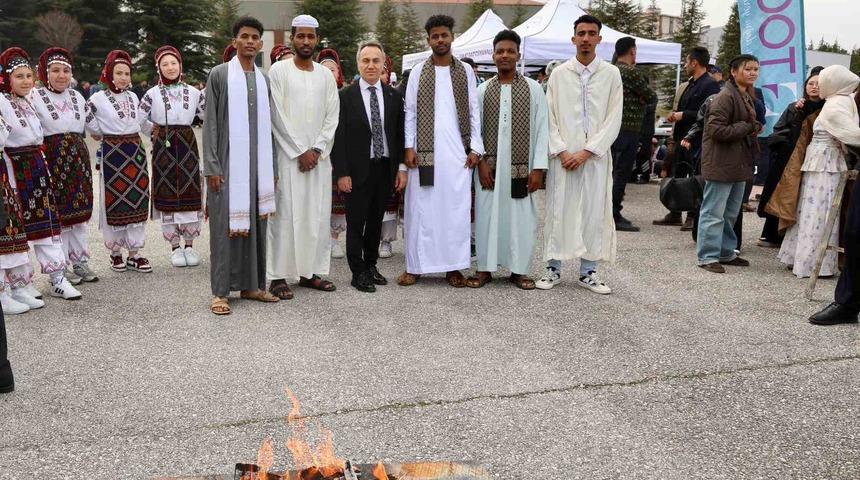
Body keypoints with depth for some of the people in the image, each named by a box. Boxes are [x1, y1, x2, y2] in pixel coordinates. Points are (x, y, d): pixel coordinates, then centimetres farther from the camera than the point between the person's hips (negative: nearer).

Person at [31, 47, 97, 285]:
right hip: (52, 158, -5)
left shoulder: (77, 96, 12)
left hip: (78, 157, 6)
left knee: (81, 210, 9)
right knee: (56, 212, -1)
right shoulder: (35, 98, -6)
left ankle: (80, 261, 20)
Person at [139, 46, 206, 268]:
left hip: (188, 145, 1)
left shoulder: (193, 92, 8)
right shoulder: (153, 94, 2)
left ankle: (189, 245, 13)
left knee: (190, 192, 1)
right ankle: (175, 247, 10)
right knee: (167, 194, 1)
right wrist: (154, 131, 1)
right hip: (163, 147, -1)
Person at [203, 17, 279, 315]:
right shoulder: (219, 75, 0)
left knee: (255, 225, 7)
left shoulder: (263, 79, 12)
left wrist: (271, 168, 11)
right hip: (228, 164, -4)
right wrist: (211, 167, -11)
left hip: (257, 165, 5)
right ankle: (221, 291, 3)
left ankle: (251, 285, 16)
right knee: (225, 226, -3)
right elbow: (210, 123, -4)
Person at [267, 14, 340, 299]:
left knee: (318, 216, 5)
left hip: (319, 155, 4)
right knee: (286, 215, -4)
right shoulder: (279, 71, -1)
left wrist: (317, 150, -5)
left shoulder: (326, 75, 11)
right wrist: (301, 151, -9)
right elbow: (278, 116, -6)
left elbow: (332, 117, 7)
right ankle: (278, 277, 1)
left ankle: (310, 271, 14)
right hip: (288, 155, -4)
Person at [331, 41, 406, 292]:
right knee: (356, 222, 2)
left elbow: (400, 134, 9)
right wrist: (342, 173, -10)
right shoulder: (346, 96, -3)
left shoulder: (394, 96, 7)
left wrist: (402, 168, 2)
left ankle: (371, 265, 27)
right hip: (357, 170, -3)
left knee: (376, 221, 13)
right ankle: (358, 272, 10)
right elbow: (338, 137, -5)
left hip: (385, 168, 3)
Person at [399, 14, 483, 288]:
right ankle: (415, 266, 8)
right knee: (422, 208, 1)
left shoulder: (465, 71, 8)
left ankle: (453, 266, 9)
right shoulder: (418, 72, 6)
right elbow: (410, 112, 4)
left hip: (458, 152, 1)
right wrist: (409, 147, -4)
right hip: (425, 152, -1)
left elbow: (474, 112, 7)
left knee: (456, 209, 2)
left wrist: (475, 148, 0)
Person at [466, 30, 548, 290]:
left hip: (521, 168, -1)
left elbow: (542, 129, 0)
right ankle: (485, 268, 15)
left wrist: (538, 167, -5)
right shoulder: (482, 90, 6)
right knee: (487, 215, 4)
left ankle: (518, 270, 15)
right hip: (489, 167, 1)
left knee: (521, 217, 3)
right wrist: (481, 161, -5)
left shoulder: (534, 89, 2)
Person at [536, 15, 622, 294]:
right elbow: (550, 117, 4)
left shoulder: (611, 74, 4)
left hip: (596, 155, 0)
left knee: (594, 212, 3)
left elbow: (614, 119, -1)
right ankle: (553, 268, 12)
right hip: (563, 155, 0)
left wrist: (586, 152, -10)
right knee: (558, 210, 1)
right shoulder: (559, 73, 6)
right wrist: (561, 151, -8)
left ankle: (588, 272, 12)